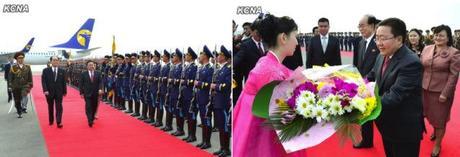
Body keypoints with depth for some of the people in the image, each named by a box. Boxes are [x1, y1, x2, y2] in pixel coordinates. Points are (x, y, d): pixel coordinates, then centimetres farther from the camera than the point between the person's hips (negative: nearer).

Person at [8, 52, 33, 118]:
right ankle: (19, 113, 17)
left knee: (24, 95, -25)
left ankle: (23, 107, -9)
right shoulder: (13, 67, 0)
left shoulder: (27, 67, 4)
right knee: (17, 100, 4)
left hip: (25, 86, 0)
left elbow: (30, 77, 8)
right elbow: (10, 77, 2)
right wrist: (10, 86, -2)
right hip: (16, 87, 0)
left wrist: (30, 85, 4)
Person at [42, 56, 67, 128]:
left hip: (59, 92, 0)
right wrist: (45, 90, -17)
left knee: (59, 107, -6)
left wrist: (64, 91, 3)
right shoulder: (46, 71, -1)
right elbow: (43, 81, -5)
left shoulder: (62, 71, 3)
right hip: (49, 92, 0)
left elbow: (64, 82, 5)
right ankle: (51, 121, 28)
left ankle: (59, 122, -9)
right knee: (50, 107, 13)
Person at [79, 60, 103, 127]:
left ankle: (92, 119, 27)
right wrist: (81, 93, -5)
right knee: (88, 107, -9)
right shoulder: (83, 74, 0)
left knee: (94, 107, 9)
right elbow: (81, 84, 0)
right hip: (87, 94, -2)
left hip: (95, 93, 3)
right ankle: (90, 121, -11)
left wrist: (100, 89, -15)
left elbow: (100, 82, 2)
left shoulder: (98, 73, 5)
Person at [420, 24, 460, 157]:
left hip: (441, 92, -4)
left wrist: (445, 93, -16)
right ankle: (435, 131, 47)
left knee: (439, 118, 9)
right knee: (430, 114, 18)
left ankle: (437, 144, 26)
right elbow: (421, 68, 8)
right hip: (425, 89, 4)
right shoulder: (427, 49, 3)